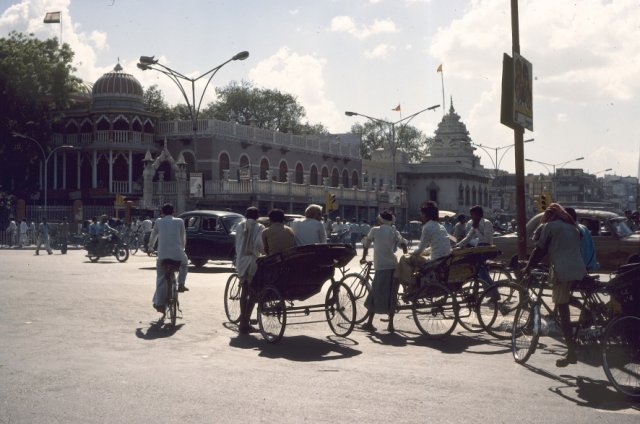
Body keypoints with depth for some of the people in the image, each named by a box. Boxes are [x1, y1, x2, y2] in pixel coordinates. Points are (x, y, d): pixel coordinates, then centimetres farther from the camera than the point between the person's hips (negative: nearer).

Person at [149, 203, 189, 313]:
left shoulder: (159, 222, 11)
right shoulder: (179, 221, 10)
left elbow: (153, 237, 19)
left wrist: (150, 247, 37)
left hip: (162, 255, 0)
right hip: (177, 254, 0)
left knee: (161, 278, 9)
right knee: (184, 262, 32)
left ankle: (160, 303, 2)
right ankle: (181, 284, 18)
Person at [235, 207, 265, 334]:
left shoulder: (240, 226, 8)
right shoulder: (259, 227, -4)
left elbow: (237, 243, 8)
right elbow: (259, 244, -15)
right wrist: (264, 250, 4)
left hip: (241, 261, 4)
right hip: (253, 261, -4)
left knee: (244, 291, 16)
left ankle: (243, 323, 19)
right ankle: (245, 322, -3)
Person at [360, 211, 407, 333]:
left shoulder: (375, 230, 3)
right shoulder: (394, 232, 9)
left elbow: (366, 244, 10)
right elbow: (403, 243, 4)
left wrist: (363, 258, 23)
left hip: (380, 266, -3)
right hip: (393, 266, 3)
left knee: (375, 295, 3)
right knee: (391, 296, 8)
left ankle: (369, 323, 5)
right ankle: (390, 325, 8)